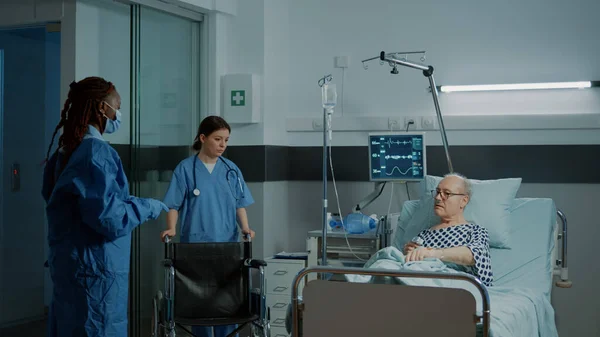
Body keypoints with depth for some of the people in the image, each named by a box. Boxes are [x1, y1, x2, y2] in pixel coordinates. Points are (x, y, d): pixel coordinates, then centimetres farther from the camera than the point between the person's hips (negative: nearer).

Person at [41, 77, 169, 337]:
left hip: (68, 260, 9)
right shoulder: (96, 150, -17)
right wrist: (149, 207, -8)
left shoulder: (67, 150, 11)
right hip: (95, 266, -9)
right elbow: (108, 217, -23)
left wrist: (131, 202, 20)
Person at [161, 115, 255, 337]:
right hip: (196, 245, -2)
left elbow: (240, 205, 9)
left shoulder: (231, 170, 7)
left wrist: (245, 228, -7)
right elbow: (174, 205, -1)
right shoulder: (185, 169, -2)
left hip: (227, 245, 3)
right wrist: (171, 229, -17)